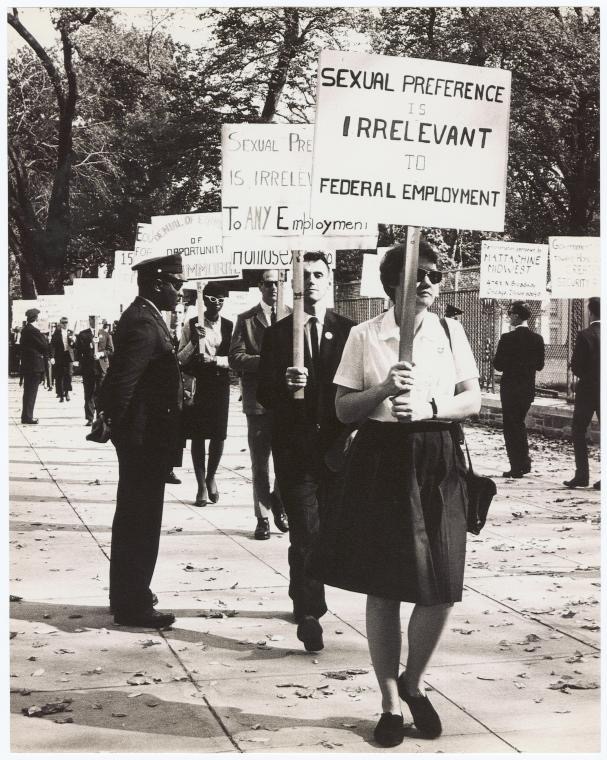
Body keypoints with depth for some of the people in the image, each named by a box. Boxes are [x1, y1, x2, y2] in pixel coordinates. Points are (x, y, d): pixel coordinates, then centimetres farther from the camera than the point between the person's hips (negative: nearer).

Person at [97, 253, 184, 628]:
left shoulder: (144, 318, 11)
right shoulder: (143, 324, -20)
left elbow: (119, 380, 17)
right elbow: (121, 385, -27)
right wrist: (128, 437, -21)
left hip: (143, 439, 10)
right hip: (144, 439, -10)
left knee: (133, 519, 18)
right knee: (141, 521, -2)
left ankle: (127, 595, 30)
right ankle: (134, 605, 6)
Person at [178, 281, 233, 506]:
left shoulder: (229, 327, 5)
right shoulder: (191, 326, 2)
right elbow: (180, 359, 0)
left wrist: (214, 359, -17)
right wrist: (194, 341, -15)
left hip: (220, 385, 1)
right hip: (197, 384, -1)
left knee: (219, 435, 2)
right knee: (198, 435, 0)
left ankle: (211, 477, 26)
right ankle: (201, 486, 8)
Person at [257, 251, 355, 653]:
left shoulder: (348, 331, 5)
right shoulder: (277, 334, 4)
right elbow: (264, 394, 0)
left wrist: (352, 431, -8)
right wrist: (284, 383, -21)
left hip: (336, 446, 2)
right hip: (295, 447, -2)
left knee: (327, 530, 12)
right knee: (306, 533, -8)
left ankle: (305, 601, 31)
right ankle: (309, 613, -6)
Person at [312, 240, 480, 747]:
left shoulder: (451, 332, 7)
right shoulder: (365, 336, 1)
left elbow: (473, 400, 5)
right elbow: (344, 410, 1)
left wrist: (428, 408, -12)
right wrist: (385, 389, -16)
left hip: (438, 464, 2)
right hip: (381, 463, -2)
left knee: (441, 589, -2)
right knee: (383, 589, 3)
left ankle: (413, 682, 26)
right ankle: (391, 703, 20)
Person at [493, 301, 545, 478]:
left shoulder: (507, 339, -16)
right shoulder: (537, 339, -1)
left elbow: (498, 365, -15)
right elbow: (539, 365, 6)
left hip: (510, 388, -5)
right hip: (528, 389, 5)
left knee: (511, 426, 3)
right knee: (519, 423, 22)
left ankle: (516, 468, 3)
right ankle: (524, 462, 23)